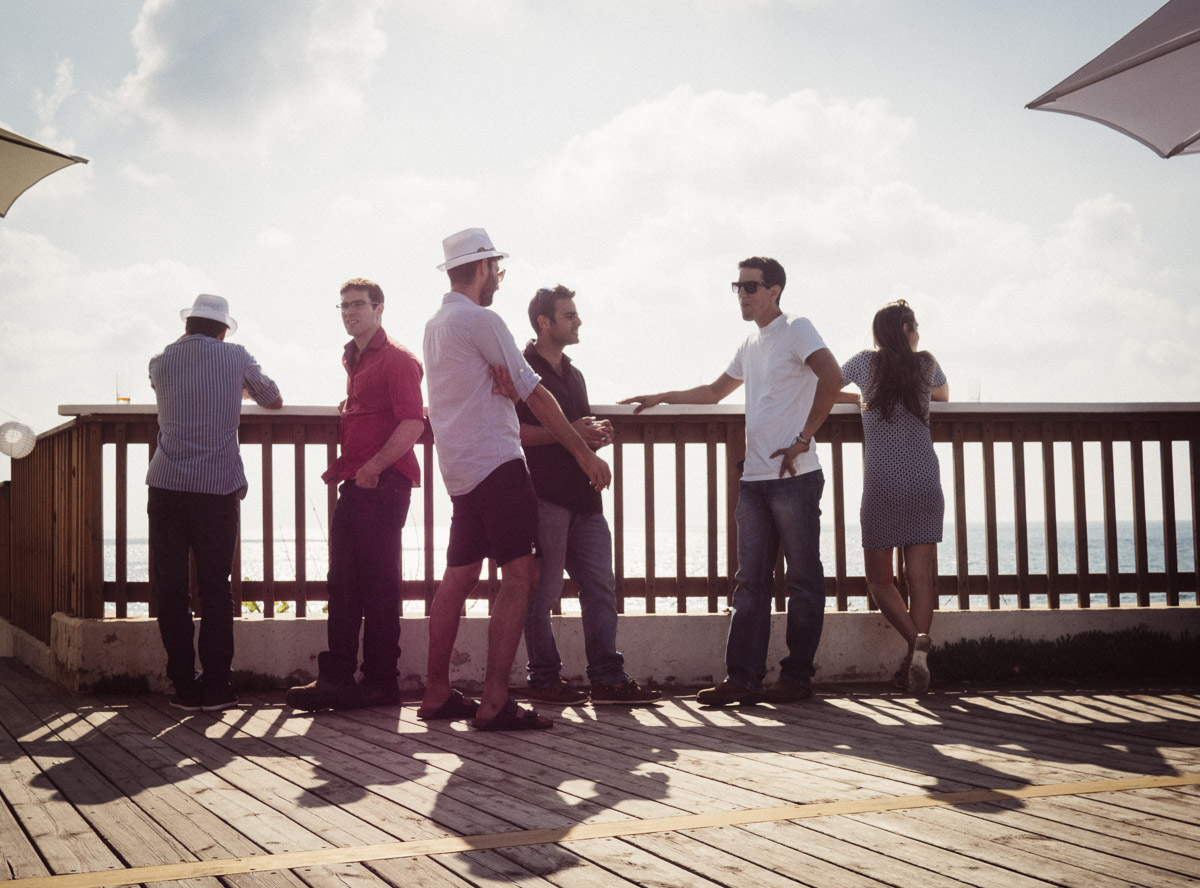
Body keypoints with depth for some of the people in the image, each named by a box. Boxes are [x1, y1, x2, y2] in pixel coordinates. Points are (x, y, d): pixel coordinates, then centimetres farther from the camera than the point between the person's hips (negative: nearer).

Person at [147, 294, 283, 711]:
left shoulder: (160, 362, 8)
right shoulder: (235, 357, 4)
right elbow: (274, 401, 18)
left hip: (166, 485, 2)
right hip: (217, 487, -1)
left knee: (171, 590, 5)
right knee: (215, 590, 4)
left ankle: (184, 687, 5)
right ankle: (216, 686, 5)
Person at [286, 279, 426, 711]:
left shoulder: (396, 359, -8)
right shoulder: (353, 359, 20)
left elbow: (412, 424, -18)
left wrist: (373, 467, -21)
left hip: (383, 482, -9)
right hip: (354, 483, 9)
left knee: (378, 585, -4)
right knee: (342, 582, 7)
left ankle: (380, 681, 2)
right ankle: (336, 677, 9)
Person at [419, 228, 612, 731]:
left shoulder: (436, 324, 19)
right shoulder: (479, 320, -11)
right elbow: (532, 393, -10)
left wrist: (561, 435, 25)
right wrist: (583, 451, -6)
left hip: (461, 470, 10)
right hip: (495, 466, -10)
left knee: (459, 576, 12)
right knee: (517, 576, -10)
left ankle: (437, 693, 16)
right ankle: (494, 702, -14)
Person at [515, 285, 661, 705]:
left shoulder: (572, 374, 23)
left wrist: (596, 435, 10)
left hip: (582, 496, 8)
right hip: (544, 495, -8)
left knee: (601, 587, 3)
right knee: (542, 591, -3)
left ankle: (608, 677, 5)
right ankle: (544, 679, 5)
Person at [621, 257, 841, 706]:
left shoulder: (796, 330, -4)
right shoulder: (752, 343, 21)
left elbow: (832, 377, -20)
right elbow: (715, 390, 35)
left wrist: (804, 437, -19)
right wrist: (661, 397, 27)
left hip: (794, 478, -8)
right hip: (754, 479, 8)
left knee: (803, 580, 0)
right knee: (750, 582, 3)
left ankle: (797, 678, 4)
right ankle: (742, 679, 3)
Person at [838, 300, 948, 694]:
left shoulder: (866, 363, 3)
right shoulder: (926, 363, 7)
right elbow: (943, 394, 29)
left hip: (881, 488, -1)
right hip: (924, 485, 1)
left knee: (880, 580, 8)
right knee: (920, 577, 0)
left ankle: (916, 639, -14)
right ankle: (919, 646, -20)